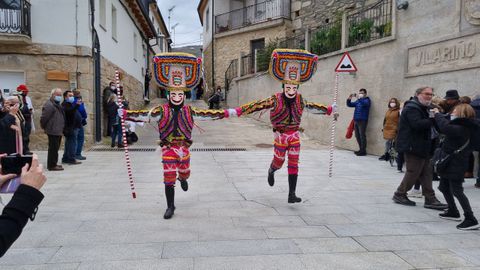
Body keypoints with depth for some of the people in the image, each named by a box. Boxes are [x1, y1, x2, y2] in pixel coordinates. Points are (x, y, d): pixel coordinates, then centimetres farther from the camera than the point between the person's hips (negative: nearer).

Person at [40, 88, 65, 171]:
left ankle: (53, 164, 25)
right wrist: (44, 127, -7)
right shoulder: (49, 105, -14)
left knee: (55, 148, 16)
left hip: (58, 131, 10)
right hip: (53, 131, -10)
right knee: (53, 148, -7)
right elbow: (44, 118, -18)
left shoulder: (57, 104, 20)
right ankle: (52, 165, -2)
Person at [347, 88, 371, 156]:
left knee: (362, 135, -7)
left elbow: (364, 103, -24)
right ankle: (361, 149, 18)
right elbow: (349, 105, 18)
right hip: (356, 120, 7)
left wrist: (359, 98, -39)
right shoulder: (357, 101, 19)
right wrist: (349, 99, -2)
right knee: (357, 136, 9)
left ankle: (363, 151, -2)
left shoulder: (367, 100, -1)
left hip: (362, 120, -7)